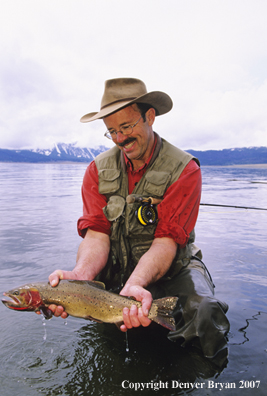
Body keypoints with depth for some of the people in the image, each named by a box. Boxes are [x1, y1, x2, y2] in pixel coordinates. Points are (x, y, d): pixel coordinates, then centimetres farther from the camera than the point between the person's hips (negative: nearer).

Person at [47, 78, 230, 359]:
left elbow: (167, 240, -21)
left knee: (204, 314, -31)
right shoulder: (98, 170, -1)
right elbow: (97, 233, -11)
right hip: (115, 271, 4)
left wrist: (134, 284, -39)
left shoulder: (184, 170, -13)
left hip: (170, 269, -3)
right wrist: (81, 274, -33)